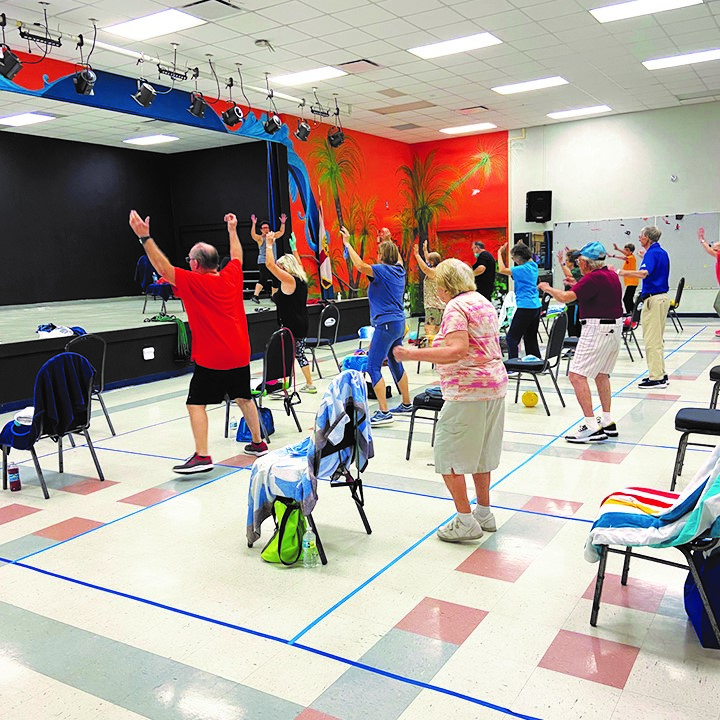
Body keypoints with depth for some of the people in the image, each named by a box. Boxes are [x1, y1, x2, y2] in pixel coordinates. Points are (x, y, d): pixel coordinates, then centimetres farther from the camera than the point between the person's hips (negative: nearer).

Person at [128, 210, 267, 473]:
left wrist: (145, 237, -16)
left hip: (211, 359, -6)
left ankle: (202, 456, -9)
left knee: (196, 403, -2)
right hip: (240, 355, 7)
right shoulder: (232, 276, 4)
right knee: (244, 397, 20)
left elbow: (163, 267, -15)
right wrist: (232, 230, 37)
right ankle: (258, 443, 30)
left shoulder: (192, 283, -12)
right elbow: (237, 255, 24)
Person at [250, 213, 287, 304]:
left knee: (276, 280, 8)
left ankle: (273, 296, 21)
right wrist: (254, 224, -32)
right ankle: (255, 296, -26)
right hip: (263, 261, -7)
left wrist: (283, 223, 3)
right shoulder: (260, 238, -4)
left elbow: (281, 232, 17)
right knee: (263, 278, -21)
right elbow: (253, 235, -23)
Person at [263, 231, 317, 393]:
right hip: (301, 323, 9)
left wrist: (269, 244, -13)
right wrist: (294, 250, 38)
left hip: (290, 325, -9)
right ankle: (309, 384, 19)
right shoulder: (301, 278, 8)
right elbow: (299, 265, 32)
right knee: (299, 353, 15)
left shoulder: (289, 279, -15)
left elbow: (270, 264, -22)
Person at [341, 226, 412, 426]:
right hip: (399, 322, 9)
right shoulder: (399, 270, 10)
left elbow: (360, 265, -29)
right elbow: (396, 256, 33)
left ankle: (384, 412, -12)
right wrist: (388, 240, 43)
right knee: (395, 364, 21)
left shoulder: (382, 270, -13)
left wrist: (347, 244, -18)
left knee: (373, 367, -8)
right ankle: (406, 404, 32)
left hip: (387, 324, -9)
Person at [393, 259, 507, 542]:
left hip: (467, 390, -10)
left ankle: (465, 521, 2)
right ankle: (484, 513, 28)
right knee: (480, 452, 19)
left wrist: (414, 354, -24)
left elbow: (457, 350, -26)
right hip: (495, 385, 10)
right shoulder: (484, 302, 17)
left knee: (448, 456, -1)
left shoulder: (456, 307, -13)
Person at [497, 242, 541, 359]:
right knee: (531, 338, 16)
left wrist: (500, 253, -7)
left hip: (525, 307, -9)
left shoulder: (523, 269, -15)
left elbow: (502, 270, -17)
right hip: (536, 306, 9)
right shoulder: (533, 266, 9)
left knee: (511, 338, -4)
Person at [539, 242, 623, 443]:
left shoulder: (593, 278, -16)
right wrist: (576, 284, 26)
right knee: (602, 374, 21)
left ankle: (591, 426, -15)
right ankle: (608, 422, 25)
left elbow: (565, 297, -22)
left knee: (577, 375, -10)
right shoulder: (612, 274, 12)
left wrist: (547, 288, -5)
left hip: (597, 329, -10)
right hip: (615, 327, 10)